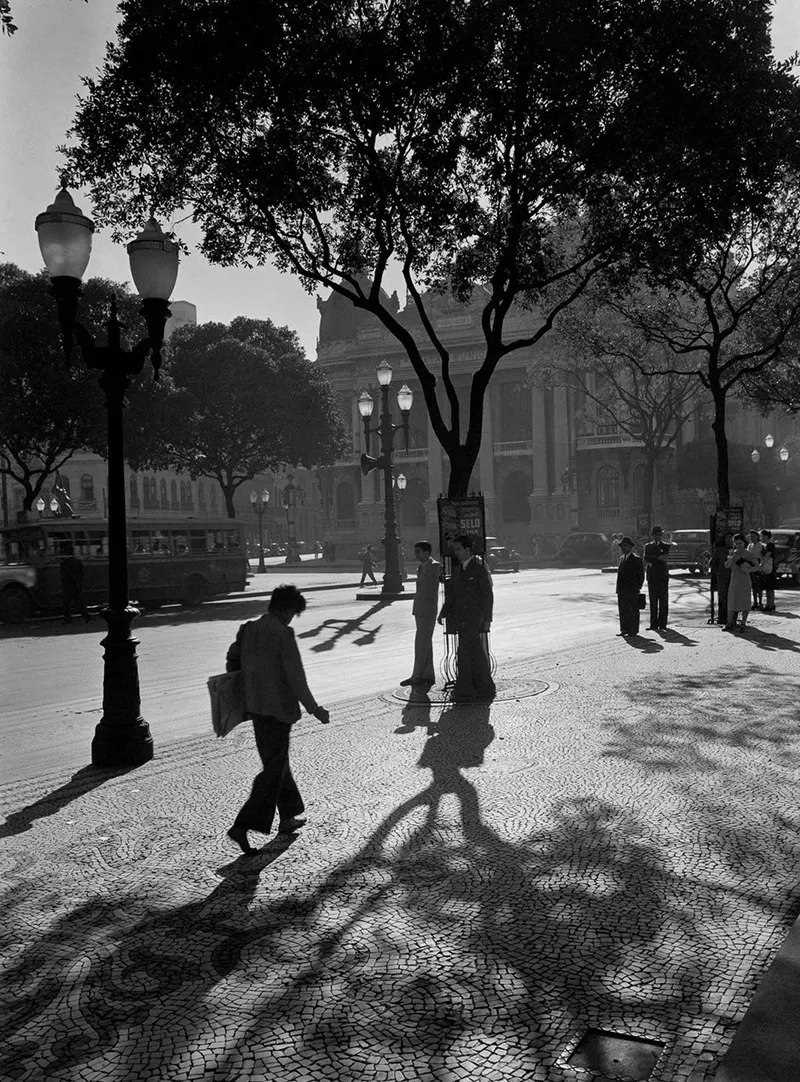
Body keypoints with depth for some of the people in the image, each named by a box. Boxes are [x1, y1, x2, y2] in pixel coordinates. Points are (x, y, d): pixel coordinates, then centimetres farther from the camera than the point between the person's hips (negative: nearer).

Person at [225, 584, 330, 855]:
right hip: (278, 709, -8)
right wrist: (315, 710, -7)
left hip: (255, 708, 8)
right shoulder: (283, 634, -17)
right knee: (273, 770, -1)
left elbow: (232, 662, 12)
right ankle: (243, 826, -7)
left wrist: (240, 698, 23)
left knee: (277, 761, 20)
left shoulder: (247, 630, 5)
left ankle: (288, 817, 31)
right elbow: (296, 679, -17)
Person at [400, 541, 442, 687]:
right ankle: (428, 675, 15)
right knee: (426, 643, 10)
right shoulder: (421, 567, 14)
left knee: (421, 643, -7)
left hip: (428, 610, -8)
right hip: (419, 609, 8)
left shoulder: (435, 566, -11)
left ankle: (417, 676, -3)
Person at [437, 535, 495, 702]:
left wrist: (487, 619, -12)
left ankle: (465, 691, -7)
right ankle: (486, 689, 20)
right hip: (461, 617, 7)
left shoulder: (479, 569, -9)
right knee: (476, 653, 12)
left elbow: (488, 595, -9)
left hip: (475, 617, -7)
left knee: (464, 652, -12)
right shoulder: (457, 569, 13)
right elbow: (451, 593, 19)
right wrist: (443, 612, 10)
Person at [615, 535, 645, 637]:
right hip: (621, 590, 7)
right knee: (622, 610, 12)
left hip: (631, 590, -7)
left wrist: (637, 587, -11)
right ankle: (624, 629, 22)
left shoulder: (636, 559, -8)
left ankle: (632, 631, 6)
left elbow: (641, 575, -7)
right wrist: (618, 588, 14)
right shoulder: (622, 558, 15)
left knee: (632, 611, -1)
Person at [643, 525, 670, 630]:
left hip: (663, 577, -2)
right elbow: (646, 559, -4)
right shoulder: (648, 546, 12)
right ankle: (653, 624, 6)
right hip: (651, 577, 2)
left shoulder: (665, 546, 6)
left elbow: (664, 559, -8)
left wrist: (651, 562, -9)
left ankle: (662, 624, 4)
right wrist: (658, 558, -12)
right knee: (653, 602, 2)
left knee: (663, 602, -1)